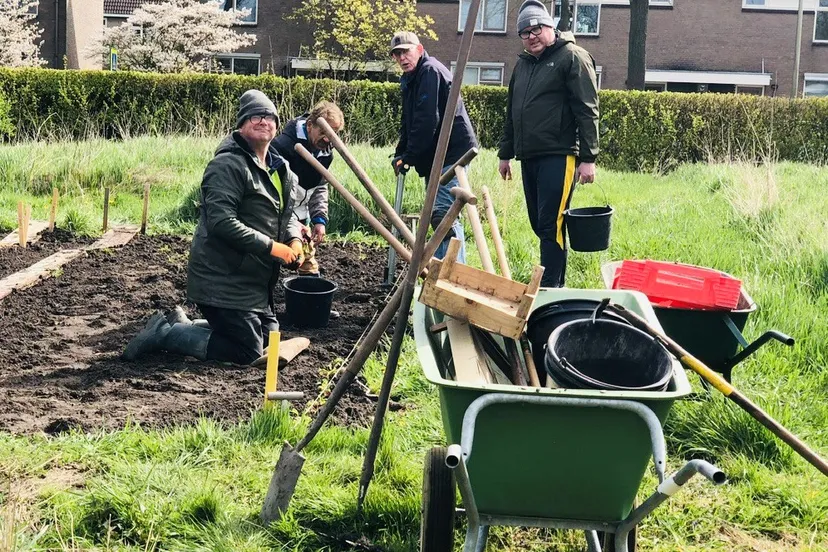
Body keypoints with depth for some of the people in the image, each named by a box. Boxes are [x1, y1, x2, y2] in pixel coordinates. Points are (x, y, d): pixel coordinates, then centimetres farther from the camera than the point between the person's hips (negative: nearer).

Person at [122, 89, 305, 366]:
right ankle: (163, 334, 1)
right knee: (248, 351, -9)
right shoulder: (228, 165, -17)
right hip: (222, 280, -10)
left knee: (268, 337, 18)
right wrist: (272, 247, -23)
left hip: (253, 281, 10)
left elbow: (287, 213, 20)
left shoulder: (280, 170, 14)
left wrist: (294, 241, -3)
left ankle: (183, 324, 22)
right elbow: (222, 222, -26)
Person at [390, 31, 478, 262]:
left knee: (442, 213, -17)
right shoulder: (410, 79, 19)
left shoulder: (431, 72, -13)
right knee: (435, 213, 13)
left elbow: (427, 121, -22)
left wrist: (408, 156, -18)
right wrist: (400, 154, 11)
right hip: (436, 156, 11)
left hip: (452, 152, -11)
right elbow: (409, 123, 24)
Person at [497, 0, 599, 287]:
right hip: (528, 157, 8)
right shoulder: (522, 64, 19)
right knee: (539, 224, 10)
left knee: (551, 225, -11)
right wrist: (505, 153, 23)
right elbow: (512, 112, 26)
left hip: (559, 156, -8)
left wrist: (588, 158, -15)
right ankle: (555, 283, 19)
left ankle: (551, 288, -9)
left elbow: (587, 112, -10)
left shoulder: (572, 57, -4)